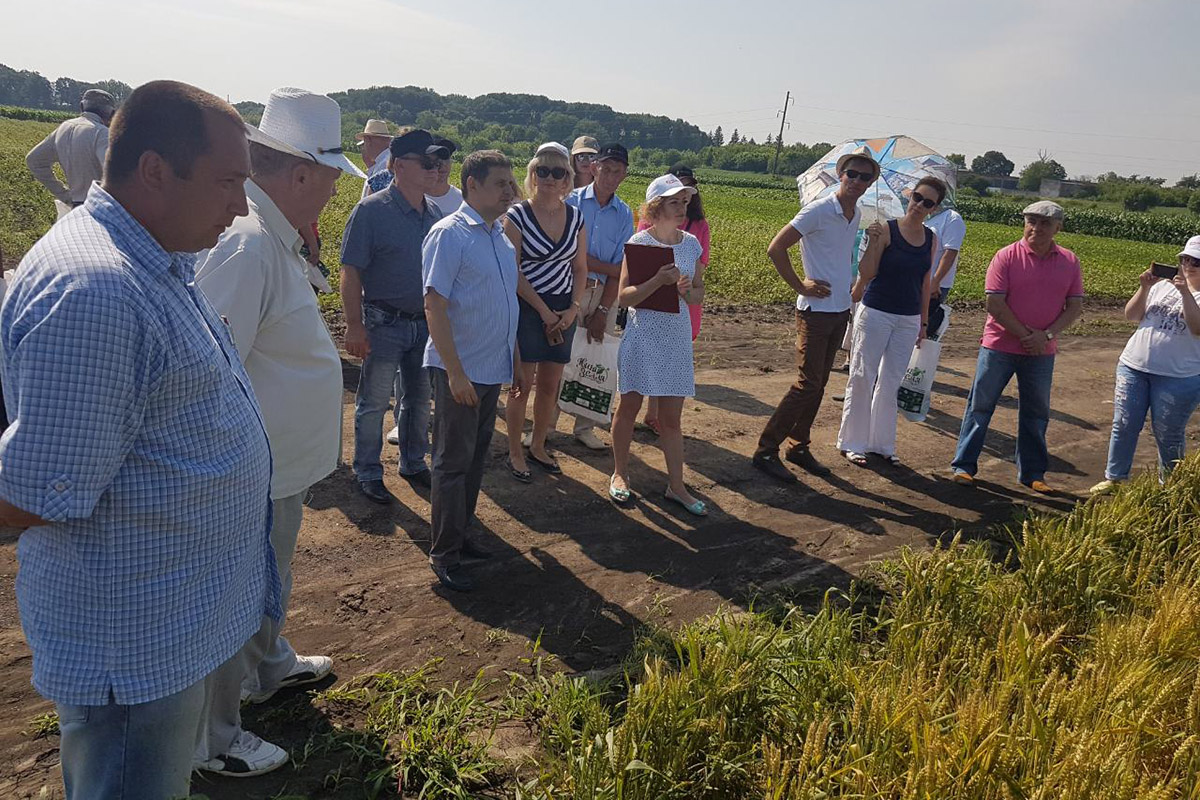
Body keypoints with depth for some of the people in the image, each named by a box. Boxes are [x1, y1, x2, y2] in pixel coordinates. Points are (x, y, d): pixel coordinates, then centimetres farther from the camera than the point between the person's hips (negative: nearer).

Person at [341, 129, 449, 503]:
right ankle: (368, 473, 21)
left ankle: (413, 463, 35)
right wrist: (355, 326, -17)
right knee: (373, 403, 6)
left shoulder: (435, 214, 4)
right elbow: (351, 272, -14)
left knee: (418, 399, 17)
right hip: (384, 324, -6)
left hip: (425, 322, 6)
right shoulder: (372, 211, -13)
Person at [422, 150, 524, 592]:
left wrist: (516, 361, 18)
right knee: (453, 461, 1)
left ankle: (460, 535, 30)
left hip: (492, 368, 7)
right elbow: (434, 304, -18)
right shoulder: (449, 234, -13)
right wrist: (455, 373, -22)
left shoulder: (502, 236, 11)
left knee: (475, 457, 16)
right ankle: (444, 553, 13)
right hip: (459, 371, -7)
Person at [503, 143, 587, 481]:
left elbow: (580, 268, 10)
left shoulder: (576, 217, 6)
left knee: (550, 385, 12)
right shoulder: (517, 216, -8)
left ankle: (538, 446, 30)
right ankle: (515, 453, 17)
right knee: (521, 384, 1)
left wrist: (572, 309, -4)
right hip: (526, 308, -4)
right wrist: (545, 311, -13)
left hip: (563, 313, 5)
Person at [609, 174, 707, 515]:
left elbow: (699, 292, 12)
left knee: (671, 418, 8)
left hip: (677, 337, 3)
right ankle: (619, 474, 28)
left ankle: (676, 485, 18)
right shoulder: (639, 242, -9)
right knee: (629, 408, 10)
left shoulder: (691, 243, 4)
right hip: (642, 336, -3)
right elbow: (625, 297, -13)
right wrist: (659, 280, -27)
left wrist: (687, 290, -11)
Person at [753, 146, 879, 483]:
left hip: (841, 310, 8)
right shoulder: (819, 210, -14)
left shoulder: (856, 214, 10)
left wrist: (846, 286, 13)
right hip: (816, 311, -8)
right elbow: (776, 248, -17)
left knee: (819, 383, 12)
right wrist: (799, 285, -14)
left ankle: (800, 447, 23)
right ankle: (766, 450, 0)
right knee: (808, 383, -9)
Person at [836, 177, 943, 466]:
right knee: (863, 378, 1)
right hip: (876, 313, -5)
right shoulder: (886, 230, -9)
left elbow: (925, 283, 13)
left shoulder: (931, 239, 7)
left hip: (908, 320, 5)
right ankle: (852, 442, 12)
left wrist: (923, 322, 14)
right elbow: (867, 273, -13)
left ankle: (881, 443, 22)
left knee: (890, 383, 11)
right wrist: (873, 242, -26)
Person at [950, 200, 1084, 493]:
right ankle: (963, 466, 11)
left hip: (1041, 352, 3)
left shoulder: (1069, 262, 2)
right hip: (1000, 347, -3)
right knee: (980, 406, 2)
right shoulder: (1007, 257, -9)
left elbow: (1075, 306, 2)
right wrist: (1026, 334, -14)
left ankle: (1033, 473, 24)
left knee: (1036, 413, 12)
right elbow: (995, 305, -14)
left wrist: (1047, 335, -13)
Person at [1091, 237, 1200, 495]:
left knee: (1168, 435, 5)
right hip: (1133, 367, 4)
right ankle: (1115, 478, 19)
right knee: (1124, 425, 8)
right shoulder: (1162, 286, 8)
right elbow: (1131, 316, 5)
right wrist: (1144, 288, -9)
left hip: (1178, 377, -4)